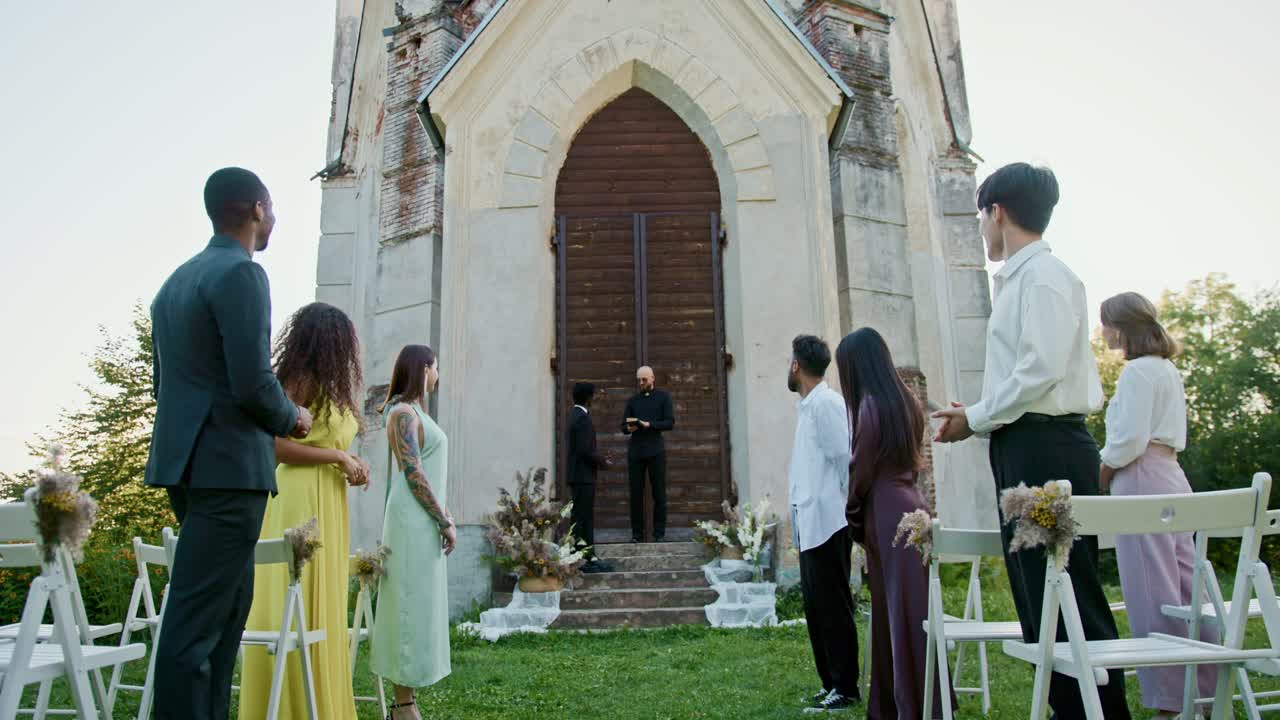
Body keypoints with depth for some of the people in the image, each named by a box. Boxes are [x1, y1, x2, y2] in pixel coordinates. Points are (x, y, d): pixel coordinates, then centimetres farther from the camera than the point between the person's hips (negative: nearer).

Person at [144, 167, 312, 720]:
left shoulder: (177, 279, 17)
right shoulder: (241, 273, -11)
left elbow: (163, 381, 20)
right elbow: (253, 384, -20)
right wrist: (291, 419, 0)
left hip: (185, 460, 9)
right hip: (228, 465, -9)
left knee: (230, 601, 17)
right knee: (197, 620, -6)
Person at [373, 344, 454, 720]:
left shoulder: (416, 412, 17)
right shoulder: (404, 413, -11)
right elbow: (413, 473, -17)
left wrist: (443, 516, 14)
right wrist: (444, 520, -15)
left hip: (424, 521, 10)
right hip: (414, 521, -10)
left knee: (419, 605, 11)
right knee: (413, 605, -5)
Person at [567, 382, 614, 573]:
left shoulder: (575, 414, 12)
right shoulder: (582, 418, -17)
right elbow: (585, 450, -22)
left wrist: (599, 459, 13)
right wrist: (602, 462, -8)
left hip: (579, 476, 10)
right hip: (583, 476, -10)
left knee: (587, 518, 15)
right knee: (581, 518, -5)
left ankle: (590, 556, 23)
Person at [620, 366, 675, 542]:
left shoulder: (663, 397, 8)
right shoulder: (633, 400, 16)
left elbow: (670, 423, -2)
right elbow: (623, 426, 14)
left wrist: (648, 425, -15)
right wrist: (628, 428, -9)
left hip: (655, 450, -2)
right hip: (635, 451, 2)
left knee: (659, 493, -2)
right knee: (636, 493, 0)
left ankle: (659, 533, 3)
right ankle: (637, 533, 5)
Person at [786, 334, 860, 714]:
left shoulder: (826, 402, -12)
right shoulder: (807, 406, 16)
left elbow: (843, 456, -16)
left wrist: (845, 503, -7)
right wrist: (799, 512, 9)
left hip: (827, 522, -9)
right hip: (810, 524, 9)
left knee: (833, 607, -1)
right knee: (816, 608, 13)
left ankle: (846, 689, 8)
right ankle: (830, 683, 22)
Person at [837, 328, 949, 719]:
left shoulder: (870, 404, -11)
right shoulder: (907, 400, 13)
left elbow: (862, 469, -9)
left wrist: (852, 510, 7)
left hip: (887, 512, -8)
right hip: (911, 503, 8)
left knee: (898, 611, -2)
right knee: (913, 607, 12)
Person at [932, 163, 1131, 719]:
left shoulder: (1044, 275, -9)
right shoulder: (1019, 278, 19)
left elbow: (1041, 370, -19)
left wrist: (976, 418, -10)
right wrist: (979, 418, 8)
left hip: (1047, 448, -10)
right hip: (1024, 450, 10)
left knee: (1069, 596, -6)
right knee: (1036, 598, 13)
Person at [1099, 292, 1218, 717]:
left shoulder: (1138, 370, -10)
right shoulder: (1167, 369, 20)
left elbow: (1129, 440, -18)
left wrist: (1099, 475, -4)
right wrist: (1113, 468, 15)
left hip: (1142, 481, -10)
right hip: (1171, 477, 10)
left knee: (1152, 594, -6)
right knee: (1184, 587, 12)